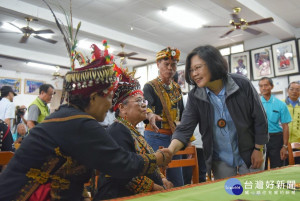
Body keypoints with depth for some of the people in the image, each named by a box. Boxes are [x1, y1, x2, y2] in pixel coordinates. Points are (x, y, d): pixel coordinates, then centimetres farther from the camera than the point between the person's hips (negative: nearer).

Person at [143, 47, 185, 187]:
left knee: (178, 183, 11)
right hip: (156, 137, -6)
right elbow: (146, 106, -26)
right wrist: (150, 115, -49)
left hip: (174, 138, 6)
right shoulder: (150, 87, -6)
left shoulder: (177, 88, 14)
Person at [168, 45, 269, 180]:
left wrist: (258, 150, -4)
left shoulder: (242, 84, -15)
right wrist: (170, 150, -32)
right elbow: (184, 129, -16)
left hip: (248, 156, -1)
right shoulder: (194, 96, -11)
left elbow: (260, 119, -6)